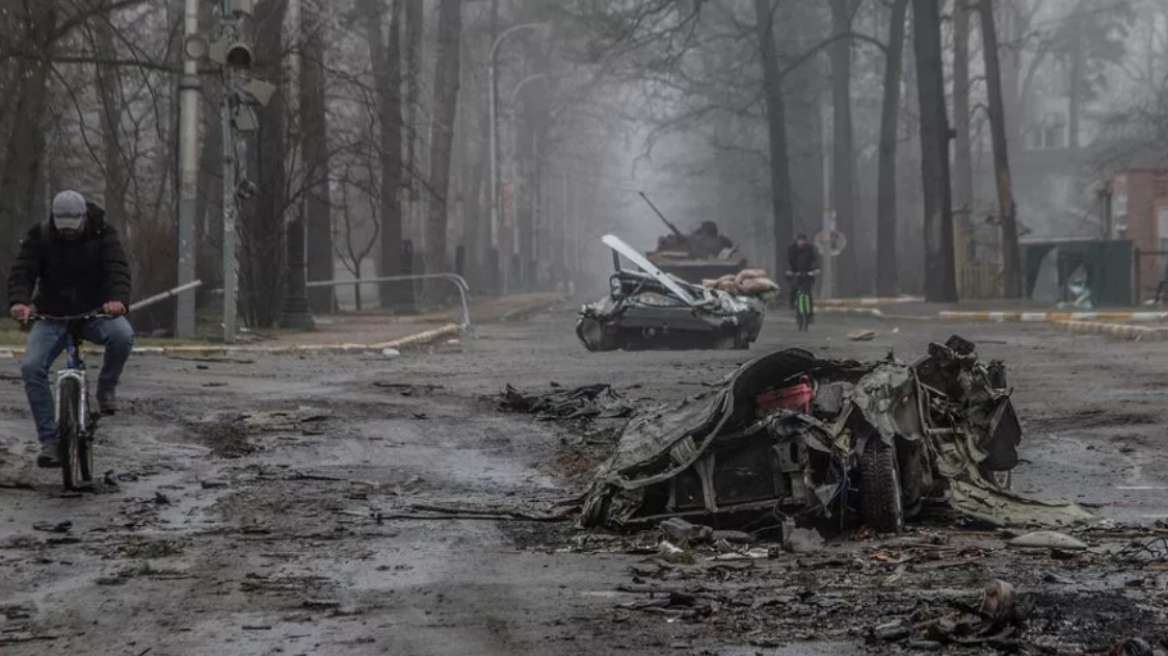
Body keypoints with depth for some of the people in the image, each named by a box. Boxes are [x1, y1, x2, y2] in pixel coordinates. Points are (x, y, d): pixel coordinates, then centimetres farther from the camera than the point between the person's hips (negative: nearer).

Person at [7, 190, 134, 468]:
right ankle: (49, 440, -16)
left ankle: (106, 389, -6)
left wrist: (118, 299, -45)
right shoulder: (39, 236, -7)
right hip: (52, 316, 1)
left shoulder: (103, 235, -9)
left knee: (123, 335, -34)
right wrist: (19, 301, -40)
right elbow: (22, 271, -18)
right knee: (31, 367, -22)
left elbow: (118, 268, -23)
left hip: (95, 313, -1)